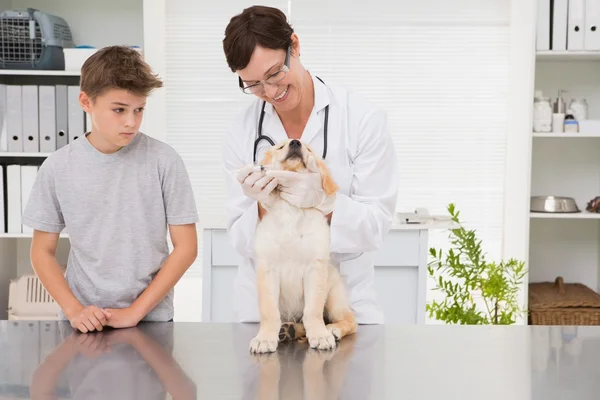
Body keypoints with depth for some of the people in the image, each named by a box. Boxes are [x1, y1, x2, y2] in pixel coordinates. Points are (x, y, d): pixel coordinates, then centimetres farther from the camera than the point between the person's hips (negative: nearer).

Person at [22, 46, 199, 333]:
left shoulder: (163, 161, -7)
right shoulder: (58, 167, -2)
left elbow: (186, 247, -3)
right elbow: (43, 251, 6)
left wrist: (136, 311, -8)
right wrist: (74, 309, -8)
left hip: (151, 319, -1)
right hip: (84, 324, 1)